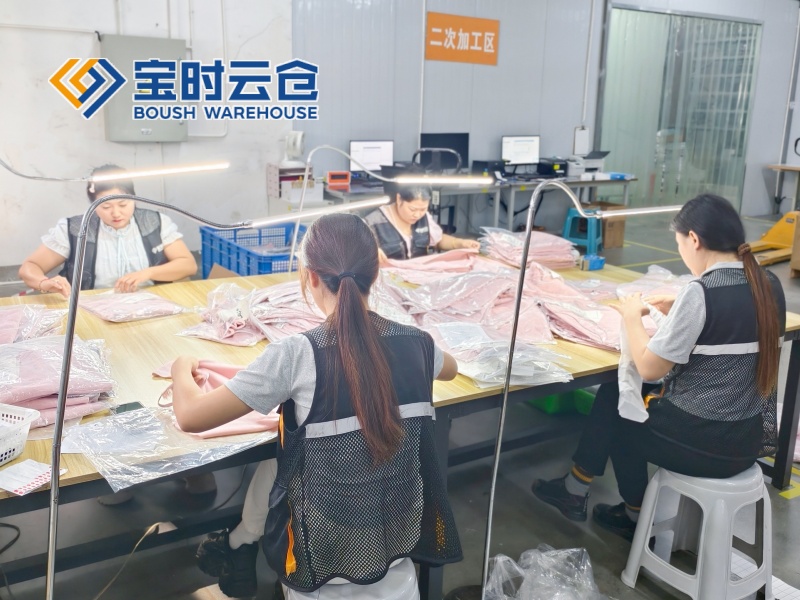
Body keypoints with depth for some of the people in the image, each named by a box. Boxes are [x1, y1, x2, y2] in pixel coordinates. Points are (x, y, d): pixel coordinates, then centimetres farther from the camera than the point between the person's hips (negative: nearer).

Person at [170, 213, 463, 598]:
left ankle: (237, 553, 44)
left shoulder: (297, 354, -23)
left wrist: (182, 369, 6)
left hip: (325, 555, -3)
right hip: (404, 540, 4)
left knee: (272, 464, 25)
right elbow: (450, 369, 16)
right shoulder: (415, 343, -9)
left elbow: (190, 417, -16)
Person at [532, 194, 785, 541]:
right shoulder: (769, 286, 1)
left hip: (702, 441, -7)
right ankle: (633, 512, 34)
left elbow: (648, 369, -17)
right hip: (749, 438, 7)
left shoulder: (701, 293, -23)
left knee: (613, 400, 16)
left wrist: (632, 317, -1)